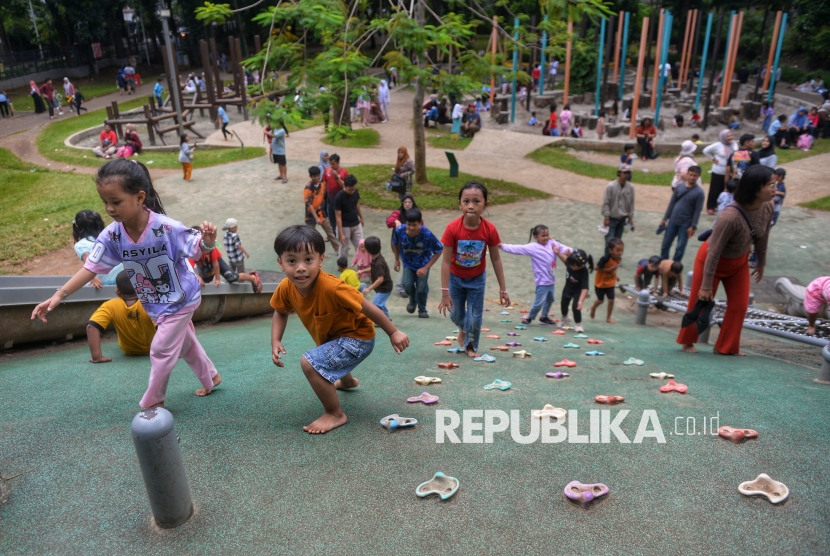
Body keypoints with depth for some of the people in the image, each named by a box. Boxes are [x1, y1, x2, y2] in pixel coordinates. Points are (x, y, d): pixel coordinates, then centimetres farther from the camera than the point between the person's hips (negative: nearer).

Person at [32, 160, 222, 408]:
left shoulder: (166, 228, -32)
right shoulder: (112, 235, -18)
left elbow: (197, 247, -23)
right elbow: (91, 267, -11)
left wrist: (208, 239, -48)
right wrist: (59, 295, -16)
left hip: (181, 299, -6)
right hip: (155, 304, 6)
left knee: (161, 349, 0)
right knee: (185, 343, 22)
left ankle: (153, 402, 22)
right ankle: (211, 377, 44)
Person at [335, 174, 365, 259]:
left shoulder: (355, 192, -7)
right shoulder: (339, 197, -23)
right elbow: (338, 217, -20)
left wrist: (361, 218, 23)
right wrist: (341, 234, -21)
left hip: (356, 225, 5)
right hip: (345, 227, -5)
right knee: (344, 250, 8)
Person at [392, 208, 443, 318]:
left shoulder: (427, 234, -34)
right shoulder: (399, 231, -27)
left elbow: (439, 250, -20)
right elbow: (395, 244, -2)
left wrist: (426, 268, -21)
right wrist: (397, 260, 5)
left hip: (423, 264, -2)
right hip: (408, 263, 2)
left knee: (421, 287, -4)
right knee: (407, 284, -13)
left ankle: (422, 310, 25)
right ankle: (412, 301, 22)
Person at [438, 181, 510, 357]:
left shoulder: (489, 230, -24)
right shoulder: (452, 228, -28)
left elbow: (496, 260, -11)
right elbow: (446, 261, -23)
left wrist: (503, 289, -7)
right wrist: (445, 292, -23)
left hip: (477, 278, 0)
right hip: (455, 277, 0)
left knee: (475, 317, 3)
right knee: (456, 315, 14)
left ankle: (471, 346, 31)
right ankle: (463, 329, 51)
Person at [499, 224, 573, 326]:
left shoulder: (553, 243, 2)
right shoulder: (533, 247, -14)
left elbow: (563, 248, 5)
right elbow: (517, 249, -17)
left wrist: (567, 250, -19)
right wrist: (502, 246, -22)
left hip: (551, 280, 7)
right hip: (542, 281, -7)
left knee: (550, 299, 21)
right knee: (539, 302, -6)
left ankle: (544, 317, 39)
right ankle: (529, 317, 15)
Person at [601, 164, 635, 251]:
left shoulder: (630, 187, -4)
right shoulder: (610, 186, -15)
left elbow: (631, 203, 5)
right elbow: (606, 203, -11)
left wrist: (630, 218, 7)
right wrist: (606, 218, -12)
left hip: (622, 218, 4)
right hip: (612, 218, -4)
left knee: (617, 240, 12)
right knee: (610, 240, -7)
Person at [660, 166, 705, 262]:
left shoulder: (699, 192, -11)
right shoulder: (679, 187, 0)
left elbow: (698, 211, -10)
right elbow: (671, 204, 6)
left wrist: (693, 226, -13)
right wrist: (665, 218, 6)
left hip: (686, 224, -4)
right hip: (673, 221, 4)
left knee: (680, 247, 4)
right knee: (665, 244, 10)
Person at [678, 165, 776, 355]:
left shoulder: (768, 207, -18)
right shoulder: (730, 217, -38)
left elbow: (762, 237, 1)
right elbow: (714, 252, -31)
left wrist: (761, 263, 14)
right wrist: (706, 285, -24)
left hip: (739, 261, 7)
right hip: (711, 260, -7)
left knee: (739, 305, 6)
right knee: (701, 302, 6)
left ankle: (726, 347, 22)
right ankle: (687, 342, 27)